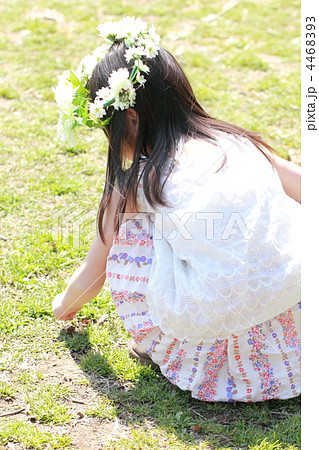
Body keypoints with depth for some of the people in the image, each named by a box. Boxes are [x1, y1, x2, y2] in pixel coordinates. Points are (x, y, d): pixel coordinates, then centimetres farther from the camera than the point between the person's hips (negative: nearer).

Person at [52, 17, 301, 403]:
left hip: (220, 322, -5)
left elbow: (90, 278, 15)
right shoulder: (239, 140, 11)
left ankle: (157, 345, 19)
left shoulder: (134, 184, 2)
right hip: (296, 301, 5)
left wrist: (65, 307, 37)